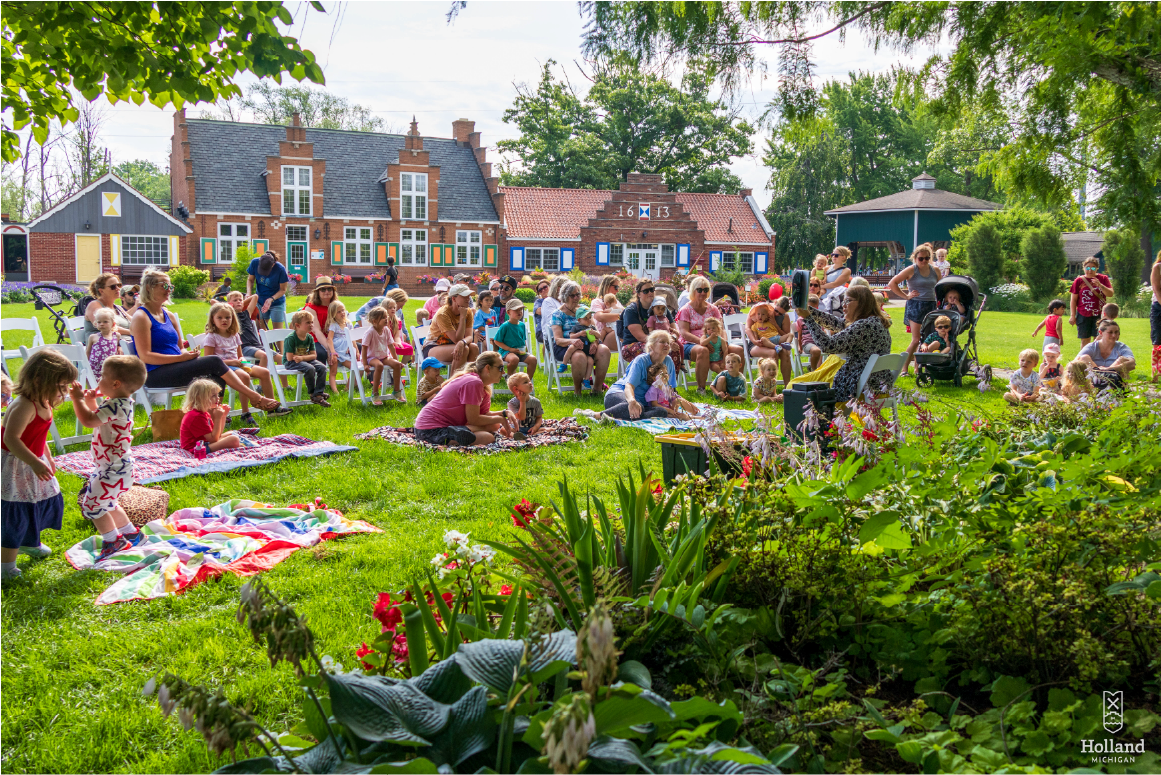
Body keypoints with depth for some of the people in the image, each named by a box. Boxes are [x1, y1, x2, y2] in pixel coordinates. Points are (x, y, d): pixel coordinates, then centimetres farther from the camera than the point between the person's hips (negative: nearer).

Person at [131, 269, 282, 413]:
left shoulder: (169, 316, 19)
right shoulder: (141, 317, -7)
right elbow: (145, 356, -16)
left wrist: (187, 353, -4)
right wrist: (182, 357, -19)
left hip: (174, 368, 8)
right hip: (155, 374, -8)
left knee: (217, 377, -18)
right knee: (214, 362, -20)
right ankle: (256, 398, -13)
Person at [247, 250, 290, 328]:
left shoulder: (280, 269, -25)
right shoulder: (254, 262, -16)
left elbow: (283, 290, -13)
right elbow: (250, 280, 0)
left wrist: (271, 299, -27)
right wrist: (248, 293, -18)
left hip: (277, 303, -3)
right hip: (260, 301, 3)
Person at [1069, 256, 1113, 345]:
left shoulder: (1103, 279, 6)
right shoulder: (1079, 280, 4)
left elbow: (1110, 294, -3)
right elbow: (1073, 300, 5)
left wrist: (1100, 285, -19)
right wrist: (1072, 315, 0)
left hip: (1099, 315, 0)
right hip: (1083, 315, 0)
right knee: (1085, 341, 5)